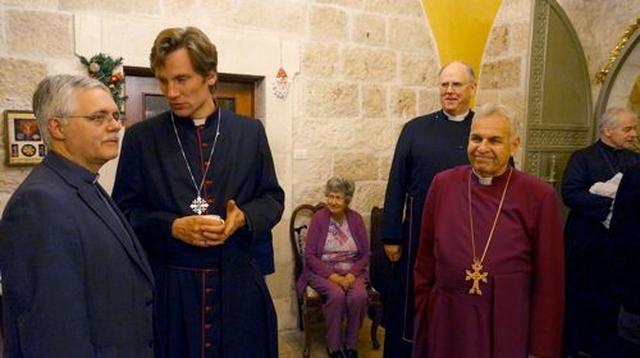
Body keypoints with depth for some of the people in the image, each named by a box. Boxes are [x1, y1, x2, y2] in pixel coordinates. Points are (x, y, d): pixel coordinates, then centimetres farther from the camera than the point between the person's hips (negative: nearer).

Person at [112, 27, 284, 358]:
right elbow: (124, 211, 2)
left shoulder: (250, 131, 4)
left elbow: (273, 198, 8)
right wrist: (173, 227, -16)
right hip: (167, 289, -1)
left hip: (238, 285, 1)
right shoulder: (140, 137, 1)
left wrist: (243, 218, -13)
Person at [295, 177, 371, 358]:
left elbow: (365, 253, 3)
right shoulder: (319, 217, -7)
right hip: (323, 272, -2)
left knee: (359, 296, -28)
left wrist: (352, 273, -14)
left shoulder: (356, 218, 1)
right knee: (336, 295, -31)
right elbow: (309, 255, -8)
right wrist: (332, 275, -18)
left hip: (351, 272, 2)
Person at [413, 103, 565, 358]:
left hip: (508, 327, -2)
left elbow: (549, 281, -5)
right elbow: (425, 258, 3)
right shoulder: (443, 184, -4)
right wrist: (421, 315, 6)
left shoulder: (539, 196, -10)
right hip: (446, 323, 2)